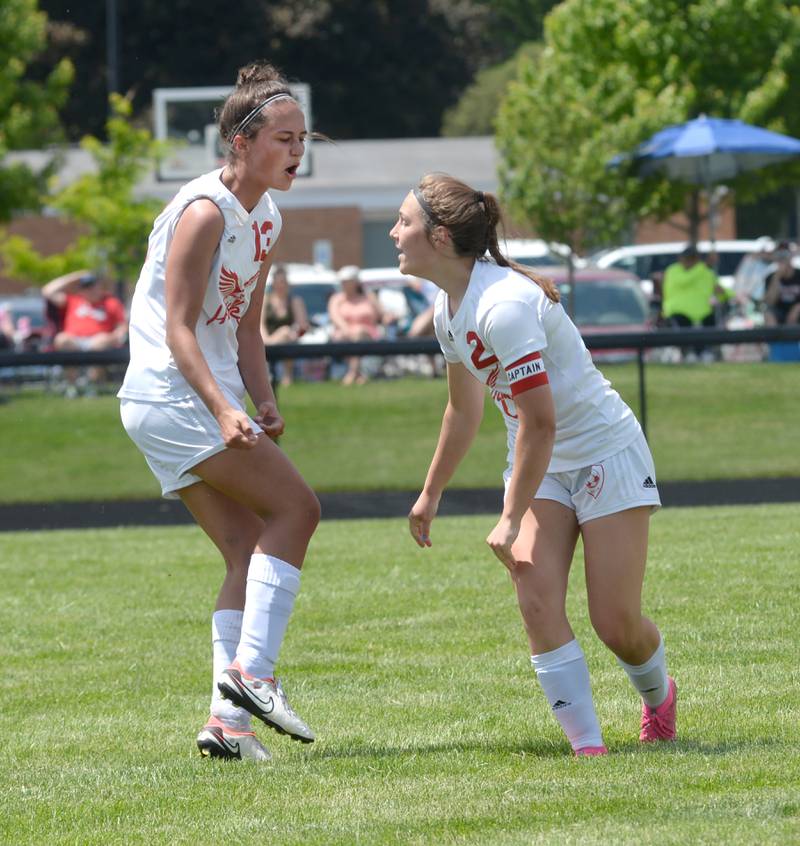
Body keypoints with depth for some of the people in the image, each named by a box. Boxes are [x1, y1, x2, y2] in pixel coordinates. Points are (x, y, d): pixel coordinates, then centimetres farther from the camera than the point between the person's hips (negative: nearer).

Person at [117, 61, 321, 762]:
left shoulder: (267, 220, 13)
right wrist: (223, 411, -31)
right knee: (295, 506, -15)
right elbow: (178, 328, -20)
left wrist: (265, 403, 3)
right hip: (170, 394, -9)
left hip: (206, 401, 9)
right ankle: (251, 670, -17)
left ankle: (228, 718, 2)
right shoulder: (205, 211, -16)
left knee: (250, 553, 4)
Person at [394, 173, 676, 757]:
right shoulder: (449, 308, 1)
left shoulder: (503, 305, -28)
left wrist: (512, 518, -23)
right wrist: (431, 494, 26)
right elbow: (465, 409, 18)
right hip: (542, 466, 8)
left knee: (617, 623, -5)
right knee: (538, 603, -14)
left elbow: (538, 422, -28)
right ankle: (588, 746, -12)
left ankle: (658, 695, 28)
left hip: (606, 452, -8)